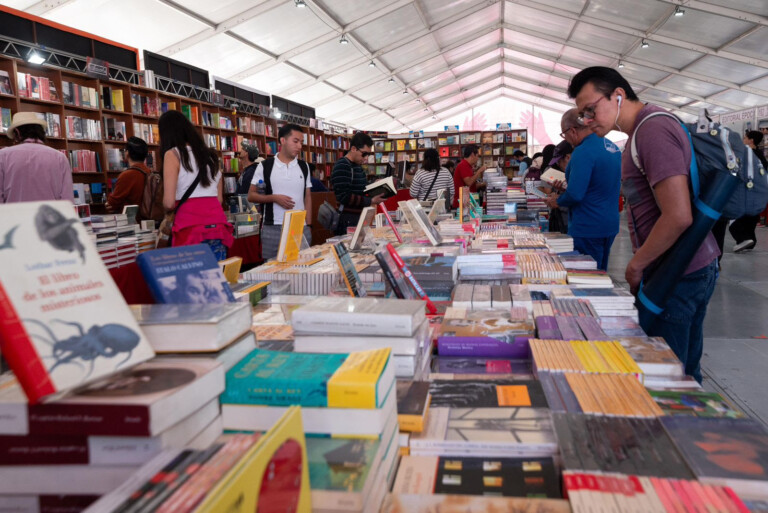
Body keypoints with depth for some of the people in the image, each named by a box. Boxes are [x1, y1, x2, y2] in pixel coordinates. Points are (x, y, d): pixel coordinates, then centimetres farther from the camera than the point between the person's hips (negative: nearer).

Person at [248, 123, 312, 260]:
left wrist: (308, 225, 5)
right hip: (273, 229, -2)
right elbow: (251, 196, 2)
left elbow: (307, 197, 12)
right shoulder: (265, 166, 0)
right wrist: (275, 198, -13)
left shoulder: (304, 166, 9)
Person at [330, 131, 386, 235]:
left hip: (358, 217, 9)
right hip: (347, 221, -9)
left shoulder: (358, 166, 16)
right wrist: (370, 201, -19)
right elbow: (344, 197, -22)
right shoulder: (342, 166, -14)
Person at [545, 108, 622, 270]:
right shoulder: (613, 147, 9)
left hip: (588, 229, -9)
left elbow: (575, 195, -26)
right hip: (610, 226, 9)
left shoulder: (583, 152, -20)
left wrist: (556, 201, -5)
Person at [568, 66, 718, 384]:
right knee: (684, 372, 19)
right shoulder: (645, 129, 14)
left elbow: (678, 217, -24)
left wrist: (636, 265, -12)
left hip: (675, 276, -10)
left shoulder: (653, 131, -18)